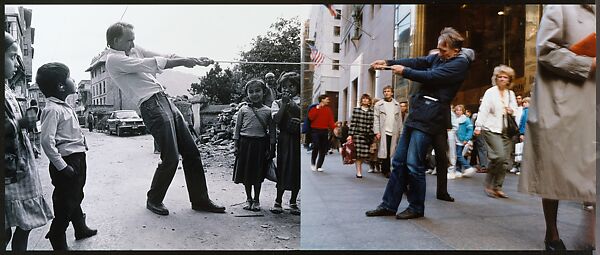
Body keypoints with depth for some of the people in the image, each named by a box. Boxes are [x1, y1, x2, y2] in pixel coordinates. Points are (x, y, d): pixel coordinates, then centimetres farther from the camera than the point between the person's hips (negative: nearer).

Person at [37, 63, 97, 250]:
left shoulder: (65, 106, 10)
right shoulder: (53, 110, -19)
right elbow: (47, 141, -26)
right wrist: (62, 166, -25)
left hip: (77, 159, 9)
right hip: (67, 161, -9)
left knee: (75, 197, 24)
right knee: (65, 203, 3)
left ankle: (80, 229, 42)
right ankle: (58, 242, 19)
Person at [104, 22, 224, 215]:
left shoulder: (134, 51, 20)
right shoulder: (114, 60, -5)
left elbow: (165, 57, 13)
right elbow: (149, 64, -16)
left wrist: (196, 60, 2)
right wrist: (182, 61, -15)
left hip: (165, 100, 9)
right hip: (151, 106, -9)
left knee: (191, 151, 7)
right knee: (171, 158, -8)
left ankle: (200, 199, 16)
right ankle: (154, 200, 17)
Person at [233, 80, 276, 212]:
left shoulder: (268, 111, 1)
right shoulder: (243, 110, 2)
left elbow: (272, 131, 3)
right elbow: (238, 128, 5)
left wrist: (271, 148, 0)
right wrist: (236, 145, 1)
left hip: (260, 144, -1)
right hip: (245, 142, 1)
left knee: (258, 174, 7)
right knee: (246, 173, 9)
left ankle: (256, 200, 22)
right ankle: (248, 199, 26)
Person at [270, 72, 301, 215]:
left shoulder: (301, 102, 8)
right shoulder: (277, 103, 8)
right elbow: (276, 119, -8)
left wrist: (292, 104, -16)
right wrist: (284, 103, -12)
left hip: (298, 139, 1)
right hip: (285, 139, -1)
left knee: (297, 171, 5)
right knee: (283, 169, 0)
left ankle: (293, 202, 19)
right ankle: (278, 201, 13)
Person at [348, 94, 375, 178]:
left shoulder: (372, 111, 8)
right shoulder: (356, 110, 4)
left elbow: (373, 124, 7)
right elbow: (353, 123, 0)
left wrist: (374, 135, 2)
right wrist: (350, 135, -5)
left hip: (367, 135, 2)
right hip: (357, 134, -2)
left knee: (365, 154, 0)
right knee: (358, 153, -4)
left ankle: (359, 165, 28)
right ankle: (358, 172, 6)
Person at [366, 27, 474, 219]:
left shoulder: (460, 63, -6)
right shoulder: (438, 57, 17)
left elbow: (430, 76, -15)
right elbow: (417, 62, 10)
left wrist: (404, 71, -5)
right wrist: (388, 63, 0)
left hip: (429, 117, -8)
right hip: (416, 113, 8)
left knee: (413, 164, -7)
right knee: (399, 161, 8)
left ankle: (416, 208, 10)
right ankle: (389, 205, 15)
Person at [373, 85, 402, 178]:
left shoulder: (397, 105, 12)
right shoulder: (378, 104, 4)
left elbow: (400, 119, 11)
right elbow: (376, 119, -1)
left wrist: (401, 132, 5)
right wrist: (377, 132, -10)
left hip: (394, 132, 2)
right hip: (383, 132, -2)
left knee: (390, 152, 2)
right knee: (385, 152, -3)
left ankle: (385, 170, 12)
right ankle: (386, 171, 4)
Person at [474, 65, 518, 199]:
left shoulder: (511, 94, 16)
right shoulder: (490, 92, 1)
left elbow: (515, 109, 23)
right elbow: (483, 110, -7)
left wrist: (512, 111, -1)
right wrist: (478, 126, -15)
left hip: (506, 131, 6)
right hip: (491, 129, -6)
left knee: (506, 160, 1)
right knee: (499, 156, -19)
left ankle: (497, 187, 11)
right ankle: (489, 185, -3)